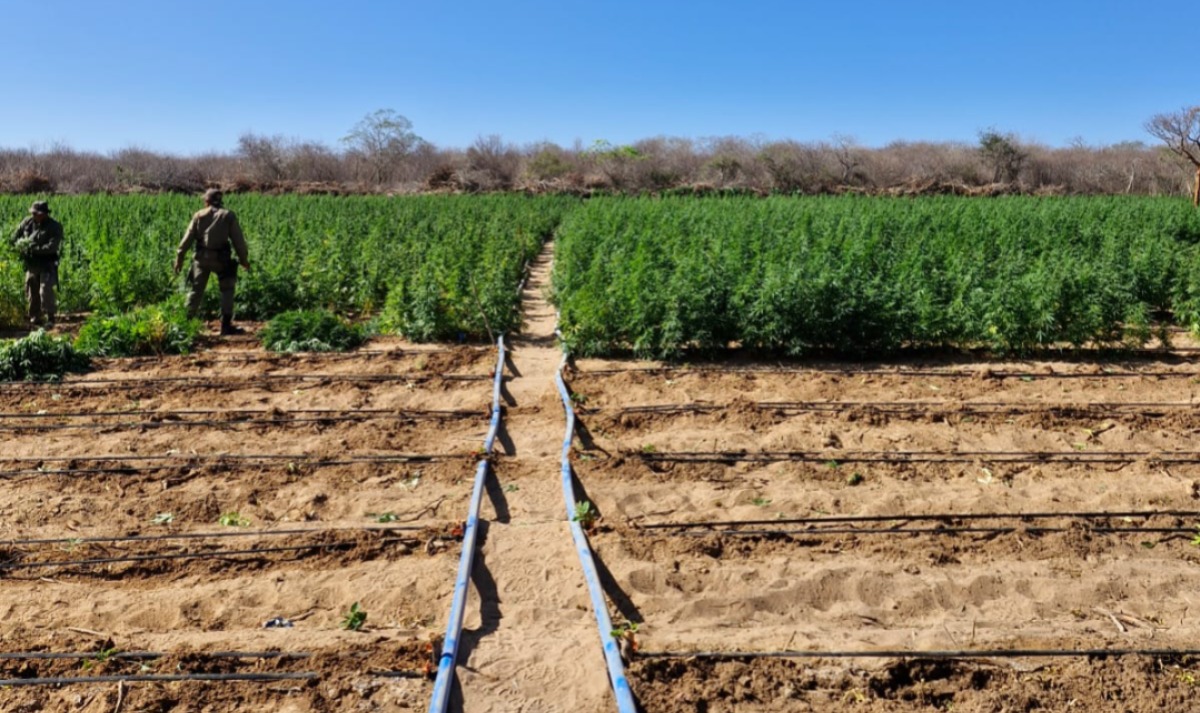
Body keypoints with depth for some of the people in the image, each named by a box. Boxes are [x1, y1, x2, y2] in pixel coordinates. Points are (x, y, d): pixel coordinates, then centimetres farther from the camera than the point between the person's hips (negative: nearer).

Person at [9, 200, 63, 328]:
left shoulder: (55, 227, -11)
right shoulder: (27, 222, 4)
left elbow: (52, 246, -22)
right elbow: (15, 237, 16)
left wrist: (34, 249, -28)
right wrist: (20, 247, -3)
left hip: (47, 265, -6)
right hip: (31, 264, 6)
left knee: (46, 290, -13)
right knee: (31, 291, 11)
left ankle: (50, 318, -6)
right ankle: (35, 317, 22)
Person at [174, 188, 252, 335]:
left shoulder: (199, 216, 5)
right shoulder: (228, 216, 1)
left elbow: (188, 238, 2)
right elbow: (238, 240, 0)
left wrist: (179, 257, 5)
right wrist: (244, 259, 8)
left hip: (201, 257, 2)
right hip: (221, 258, -2)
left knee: (196, 290, 13)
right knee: (227, 290, 10)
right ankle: (226, 325, 6)